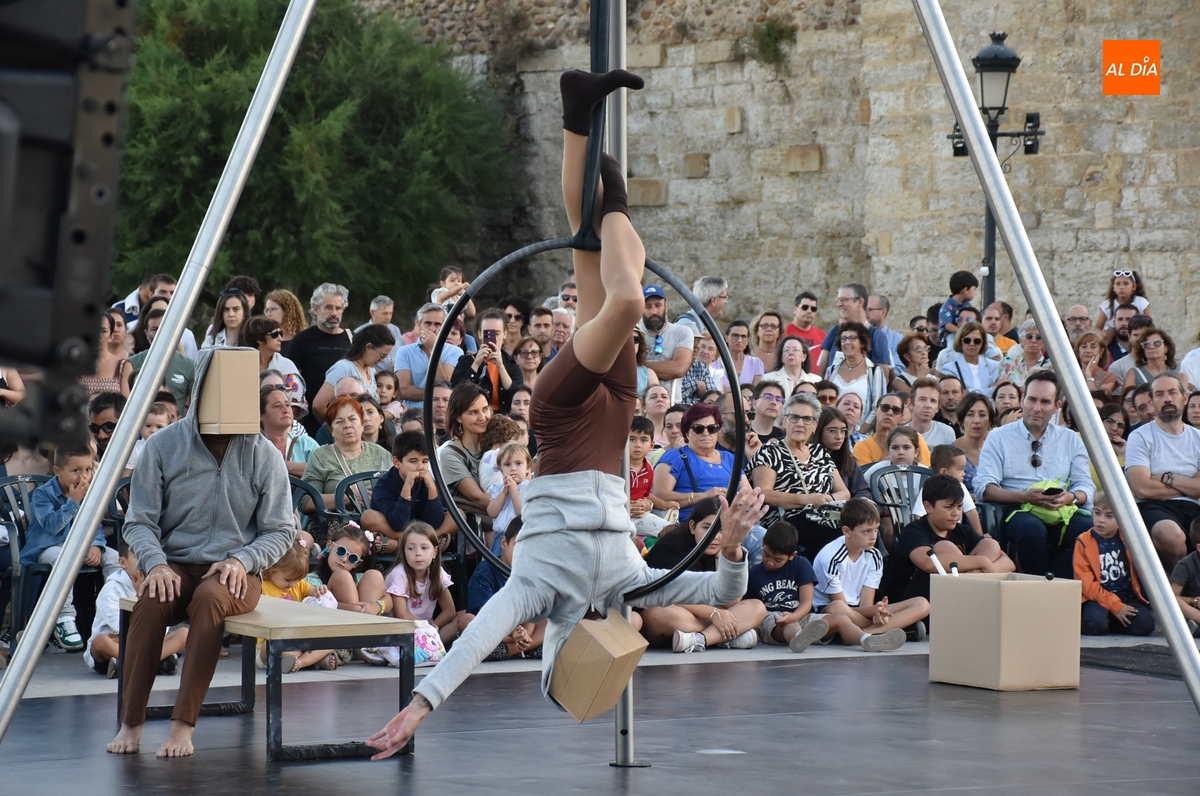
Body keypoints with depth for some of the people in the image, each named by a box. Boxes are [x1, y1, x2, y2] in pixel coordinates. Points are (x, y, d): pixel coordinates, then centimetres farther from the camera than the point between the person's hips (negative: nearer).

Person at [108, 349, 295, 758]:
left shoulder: (263, 455, 0)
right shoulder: (164, 446, 0)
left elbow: (280, 531, 3)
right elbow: (139, 521, 1)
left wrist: (242, 560, -15)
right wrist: (156, 564, -17)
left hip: (235, 572, -1)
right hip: (176, 567, 1)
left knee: (210, 597, -36)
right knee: (152, 600, -34)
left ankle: (184, 724, -34)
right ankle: (131, 724, -25)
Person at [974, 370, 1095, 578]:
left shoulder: (1071, 440, 19)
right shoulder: (998, 438, 9)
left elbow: (1086, 487, 12)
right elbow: (984, 489, -2)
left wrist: (1070, 497, -13)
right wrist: (1026, 496, -17)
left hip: (1063, 512, 3)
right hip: (1018, 510, -3)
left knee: (1088, 529, -31)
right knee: (1031, 529, -38)